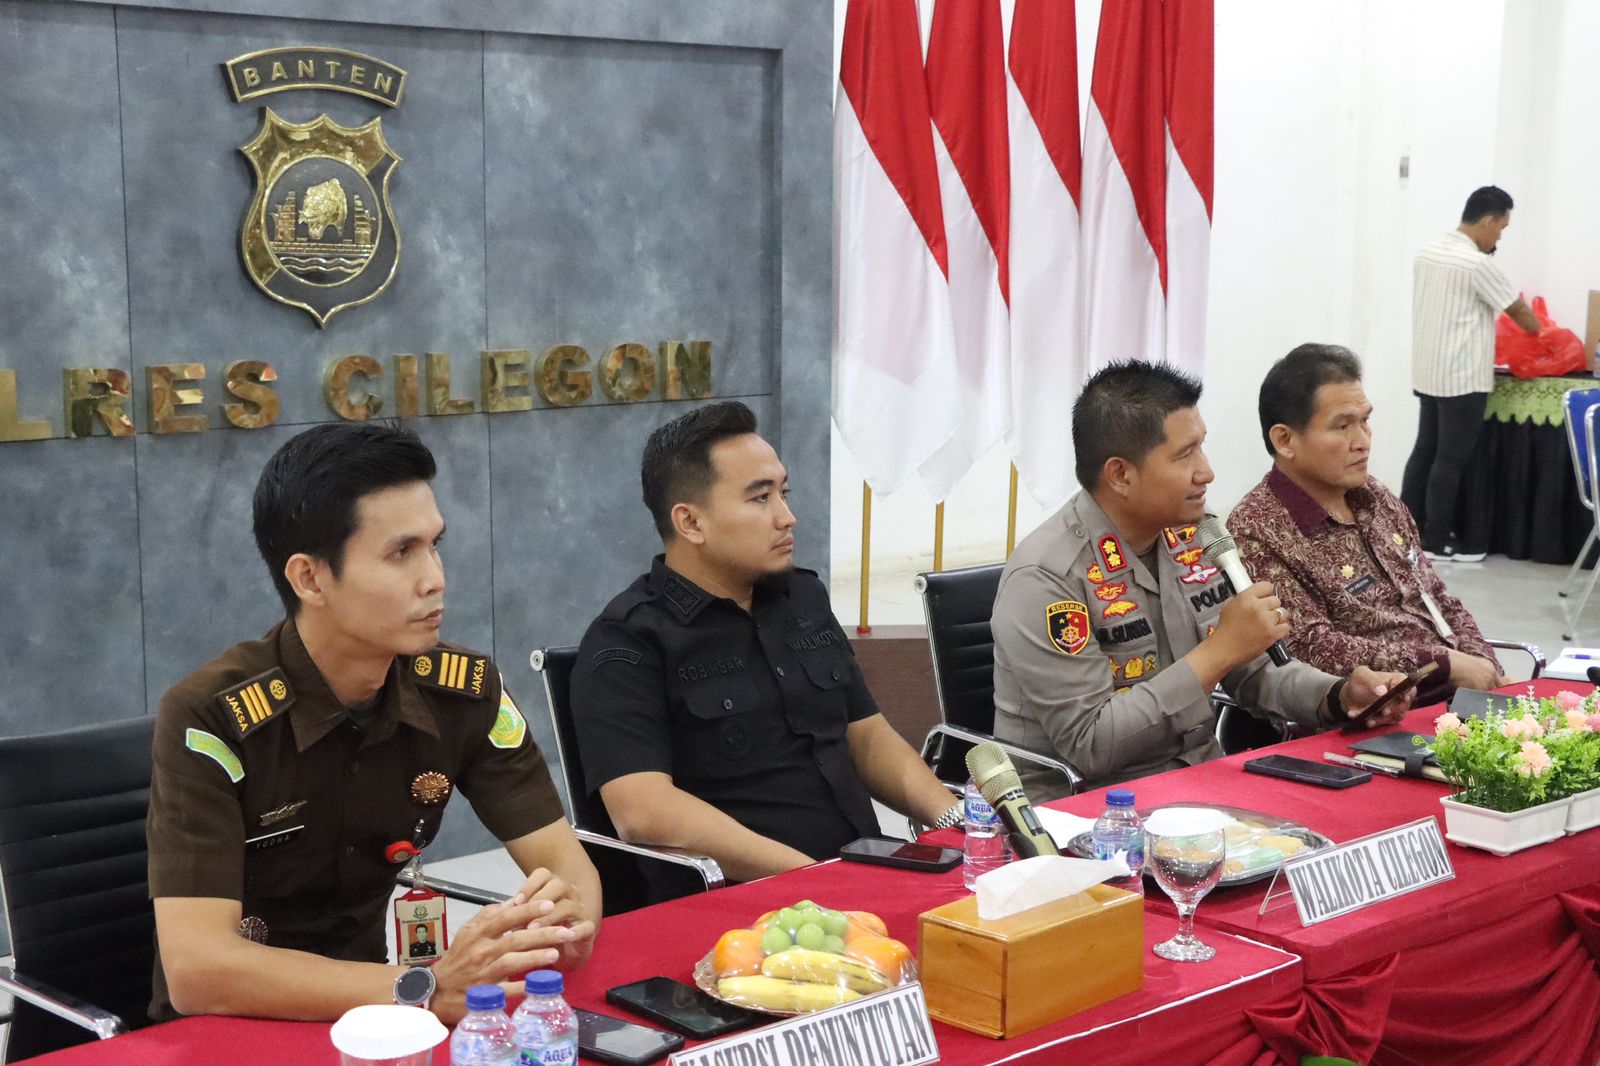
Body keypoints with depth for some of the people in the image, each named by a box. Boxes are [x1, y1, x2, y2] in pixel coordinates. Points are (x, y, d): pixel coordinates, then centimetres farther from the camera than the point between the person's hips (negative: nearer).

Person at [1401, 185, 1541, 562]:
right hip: (1462, 378, -8)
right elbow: (1519, 312, -7)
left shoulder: (1427, 253, 8)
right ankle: (1437, 542, 5)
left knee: (1425, 451, 13)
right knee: (1451, 459, -1)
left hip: (1428, 372, 8)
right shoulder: (1477, 264, -17)